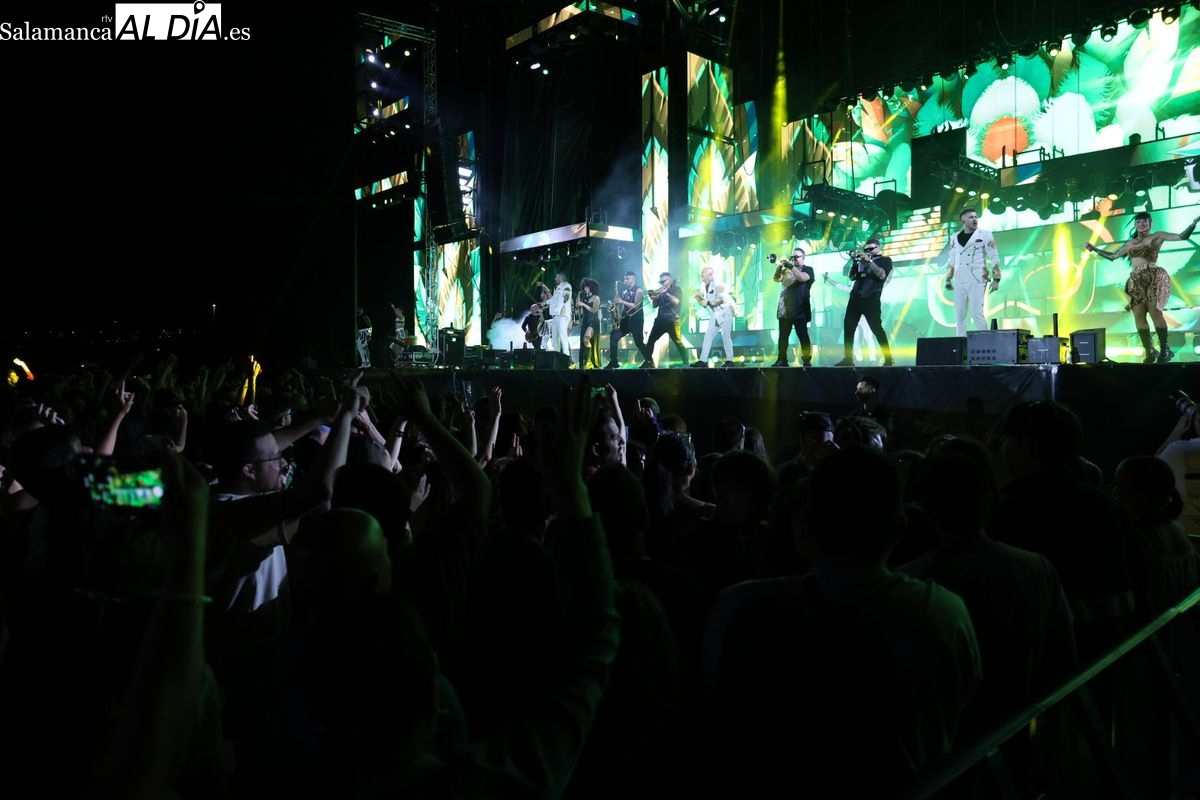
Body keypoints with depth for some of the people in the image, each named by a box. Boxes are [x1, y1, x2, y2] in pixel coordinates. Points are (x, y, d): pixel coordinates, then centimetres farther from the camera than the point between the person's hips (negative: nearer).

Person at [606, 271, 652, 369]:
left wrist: (622, 301, -20)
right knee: (613, 337, -3)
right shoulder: (624, 291, 12)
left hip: (636, 319, -7)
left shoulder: (638, 290, -9)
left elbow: (636, 306, -18)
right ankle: (613, 361, 1)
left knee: (638, 342, -2)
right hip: (626, 319, 7)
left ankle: (648, 361, 16)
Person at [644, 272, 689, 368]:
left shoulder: (676, 289, 2)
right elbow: (654, 305, 14)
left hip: (672, 321, -5)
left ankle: (685, 363, -4)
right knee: (650, 341, 2)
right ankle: (648, 362, 9)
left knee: (678, 342, -9)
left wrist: (666, 293, -14)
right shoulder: (661, 291, 15)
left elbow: (676, 301, -16)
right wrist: (654, 298, -5)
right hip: (660, 320, 6)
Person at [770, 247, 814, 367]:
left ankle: (807, 360, -3)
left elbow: (802, 278, -16)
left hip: (799, 310, -5)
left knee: (803, 336, -6)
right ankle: (781, 360, 9)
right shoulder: (787, 270, 19)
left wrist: (790, 266, -18)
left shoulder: (808, 269, 5)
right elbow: (777, 279, 6)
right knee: (783, 336, 5)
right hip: (784, 309, 5)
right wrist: (780, 266, -9)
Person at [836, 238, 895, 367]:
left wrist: (869, 261, -12)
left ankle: (888, 359, -5)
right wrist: (855, 261, 2)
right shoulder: (862, 260, 21)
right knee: (848, 327, 0)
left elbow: (882, 275, -10)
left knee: (876, 328, -9)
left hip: (871, 299, -5)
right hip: (855, 297, 6)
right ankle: (848, 358, 4)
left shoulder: (885, 260, 8)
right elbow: (852, 277, 15)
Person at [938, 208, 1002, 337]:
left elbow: (994, 258, -2)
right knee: (959, 314, 5)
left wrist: (996, 279, -9)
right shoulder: (955, 238, 12)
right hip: (960, 281, 5)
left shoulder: (984, 235, 0)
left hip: (977, 280, -5)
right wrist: (948, 279, 15)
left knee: (977, 313, -11)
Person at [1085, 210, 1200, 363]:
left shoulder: (1157, 236, 8)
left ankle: (1164, 350, -7)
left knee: (1155, 312, -15)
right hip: (1136, 280, 5)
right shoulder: (1129, 243, 21)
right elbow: (1112, 256, 29)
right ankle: (1150, 351, 1)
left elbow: (1182, 236, 1)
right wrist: (1093, 248, 27)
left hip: (1154, 277, -5)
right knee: (1138, 316, -6)